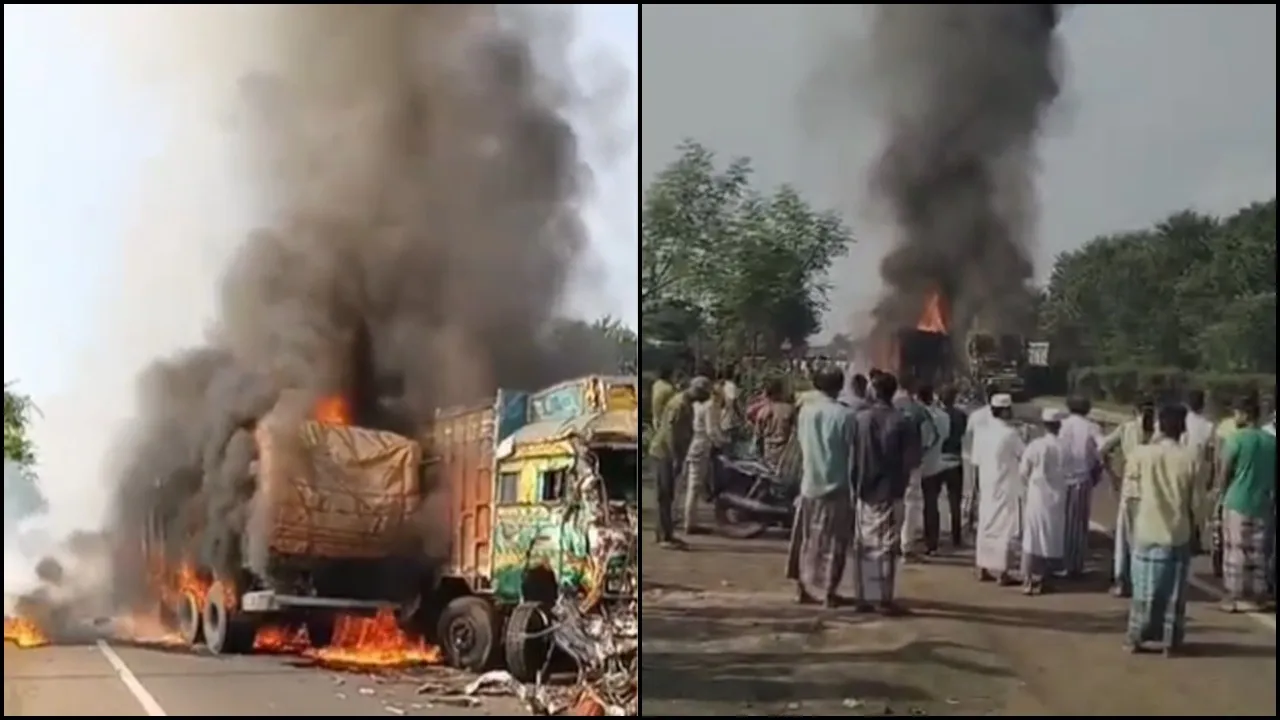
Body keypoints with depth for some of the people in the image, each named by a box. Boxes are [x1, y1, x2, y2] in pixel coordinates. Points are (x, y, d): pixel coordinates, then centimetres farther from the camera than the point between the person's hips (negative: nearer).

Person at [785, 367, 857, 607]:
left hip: (809, 485, 4)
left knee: (806, 540, 13)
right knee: (832, 542, 3)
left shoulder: (805, 411, 0)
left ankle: (802, 587, 16)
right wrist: (853, 488, 1)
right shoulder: (845, 415, -13)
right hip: (836, 486, -4)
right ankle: (829, 591, 4)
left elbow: (801, 444, 6)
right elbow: (852, 455, -9)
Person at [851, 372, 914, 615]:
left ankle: (863, 596, 11)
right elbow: (906, 462, -5)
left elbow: (852, 456, 3)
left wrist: (856, 486, 12)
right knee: (886, 545, -1)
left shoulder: (860, 418, 0)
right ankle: (884, 598, -3)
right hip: (889, 492, -3)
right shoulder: (900, 422, -8)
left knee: (864, 545, 9)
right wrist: (900, 487, 8)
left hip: (865, 491, 3)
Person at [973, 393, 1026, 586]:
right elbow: (1025, 456, -7)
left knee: (986, 526, 13)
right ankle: (1002, 572, 0)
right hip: (1006, 488, -6)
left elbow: (977, 459, 7)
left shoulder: (982, 431, 2)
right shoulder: (1010, 433, -16)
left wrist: (979, 486, 15)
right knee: (1005, 528, -1)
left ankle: (983, 569, 16)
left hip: (986, 486, 6)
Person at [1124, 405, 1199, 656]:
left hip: (1147, 531, 1)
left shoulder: (1142, 453, -8)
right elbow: (1195, 501, -6)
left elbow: (1129, 474, 13)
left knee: (1144, 587, 12)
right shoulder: (1191, 457, -11)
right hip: (1178, 533, -1)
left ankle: (1135, 638, 15)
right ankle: (1170, 641, 13)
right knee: (1174, 589, 9)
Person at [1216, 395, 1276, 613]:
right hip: (1264, 505, 4)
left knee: (1236, 551, 3)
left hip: (1237, 503, -4)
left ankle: (1236, 596, 4)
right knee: (1259, 553, 9)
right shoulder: (1272, 441, 3)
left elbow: (1223, 475, -6)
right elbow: (1273, 475, 8)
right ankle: (1257, 596, 12)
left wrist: (1226, 494, 12)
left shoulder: (1237, 438, -10)